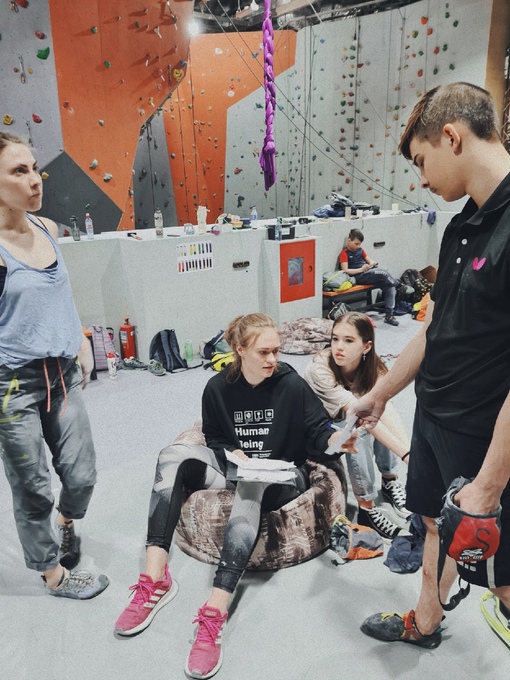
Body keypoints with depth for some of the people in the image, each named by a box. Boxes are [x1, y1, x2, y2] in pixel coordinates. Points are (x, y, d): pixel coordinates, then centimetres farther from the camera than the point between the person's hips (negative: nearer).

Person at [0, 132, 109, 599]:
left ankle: (67, 522, 48)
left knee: (82, 476, 13)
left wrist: (81, 340, 16)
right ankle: (54, 573, 33)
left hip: (63, 374, 6)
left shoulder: (48, 229, 5)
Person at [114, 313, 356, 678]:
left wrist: (339, 439, -33)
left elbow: (318, 435, -12)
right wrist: (233, 454, -13)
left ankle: (216, 611, -44)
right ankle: (155, 578, -24)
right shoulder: (219, 388, -2)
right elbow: (215, 439, 8)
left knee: (250, 486, -38)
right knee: (174, 455, -18)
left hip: (283, 478, -4)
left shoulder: (292, 385, -10)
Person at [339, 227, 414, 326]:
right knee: (383, 272, -29)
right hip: (358, 277, -7)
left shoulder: (360, 250, 20)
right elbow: (345, 271, -12)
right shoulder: (344, 253, -2)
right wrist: (361, 269, -19)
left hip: (369, 274, 7)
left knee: (390, 287, -15)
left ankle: (389, 315, -14)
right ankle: (399, 285, -7)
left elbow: (369, 260, 27)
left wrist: (373, 263, 2)